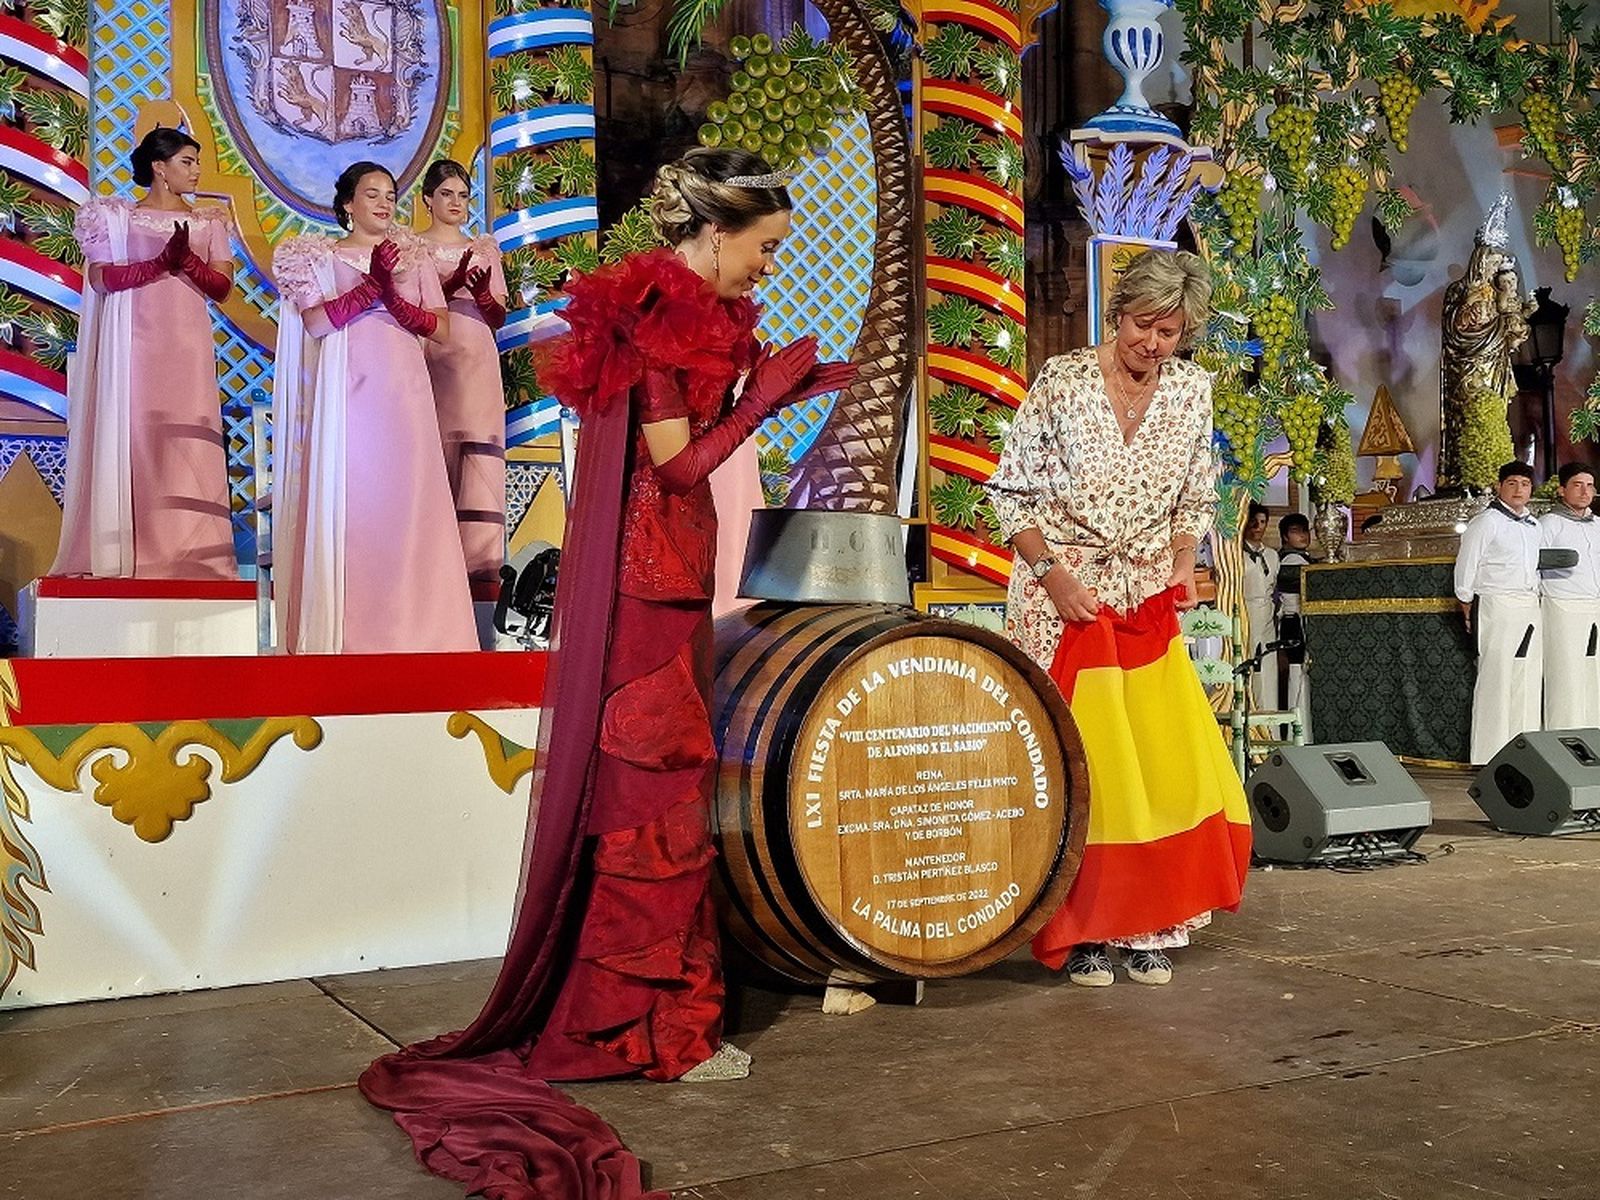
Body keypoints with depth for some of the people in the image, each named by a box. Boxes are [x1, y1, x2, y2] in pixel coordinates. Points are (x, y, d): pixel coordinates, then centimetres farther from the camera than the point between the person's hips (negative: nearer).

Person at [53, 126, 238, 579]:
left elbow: (222, 287, 4)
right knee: (130, 437, -4)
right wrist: (161, 262, -15)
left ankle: (187, 555, -4)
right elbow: (100, 277, -5)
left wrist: (186, 259, -13)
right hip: (134, 345, -1)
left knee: (187, 445, -4)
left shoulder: (209, 221, 13)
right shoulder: (116, 216, 7)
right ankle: (126, 555, -2)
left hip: (187, 347, 2)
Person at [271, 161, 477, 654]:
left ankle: (410, 624, 1)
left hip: (405, 400, 2)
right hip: (348, 398, -2)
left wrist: (395, 298, -9)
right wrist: (373, 285, -13)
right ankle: (345, 627, -2)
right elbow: (315, 322, -7)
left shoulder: (413, 256, 16)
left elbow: (441, 327, 6)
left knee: (409, 507, -3)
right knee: (347, 506, -5)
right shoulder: (319, 257, 9)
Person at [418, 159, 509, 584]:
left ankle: (479, 554, -14)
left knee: (477, 449, -11)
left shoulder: (484, 249, 18)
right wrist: (451, 285, -14)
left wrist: (482, 292, -9)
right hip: (428, 360, -1)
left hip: (475, 362, 1)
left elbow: (498, 316, 13)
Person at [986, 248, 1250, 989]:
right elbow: (1011, 494, -6)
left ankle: (1146, 927, 17)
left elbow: (1196, 499, 14)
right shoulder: (1062, 381, -9)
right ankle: (1076, 934, 13)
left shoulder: (1191, 390, 3)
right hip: (1063, 603, -4)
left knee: (1171, 767, 1)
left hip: (1148, 604, 4)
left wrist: (1184, 562, -3)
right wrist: (1053, 573, -15)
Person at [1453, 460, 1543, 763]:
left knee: (1528, 679, 7)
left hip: (1530, 610, 7)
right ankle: (1491, 757, -3)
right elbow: (1466, 568, -6)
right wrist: (1469, 612, -3)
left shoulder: (1533, 525, 16)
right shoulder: (1486, 522, -6)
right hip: (1496, 607, -7)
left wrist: (1536, 599, 16)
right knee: (1496, 681, -7)